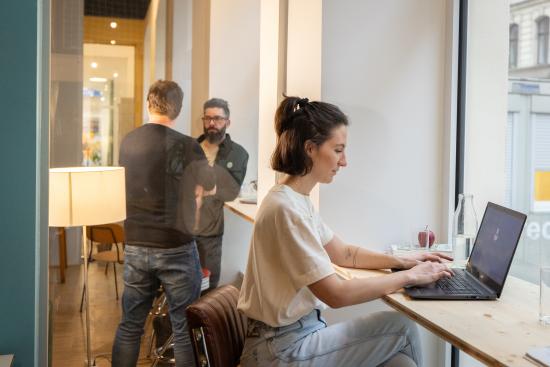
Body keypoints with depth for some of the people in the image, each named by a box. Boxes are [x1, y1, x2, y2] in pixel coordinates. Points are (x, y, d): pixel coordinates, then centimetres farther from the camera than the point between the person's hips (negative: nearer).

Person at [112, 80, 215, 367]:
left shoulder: (128, 142, 1)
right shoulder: (186, 146, -13)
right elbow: (210, 188, 1)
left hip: (135, 247, 5)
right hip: (176, 249, -4)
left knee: (129, 326, 15)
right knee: (185, 329, 7)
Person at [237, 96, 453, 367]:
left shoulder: (299, 201, 7)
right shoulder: (286, 209, -23)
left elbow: (344, 254, 17)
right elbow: (337, 294, -24)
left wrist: (402, 261, 5)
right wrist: (409, 276, -15)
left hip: (302, 331, 8)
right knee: (402, 327, -4)